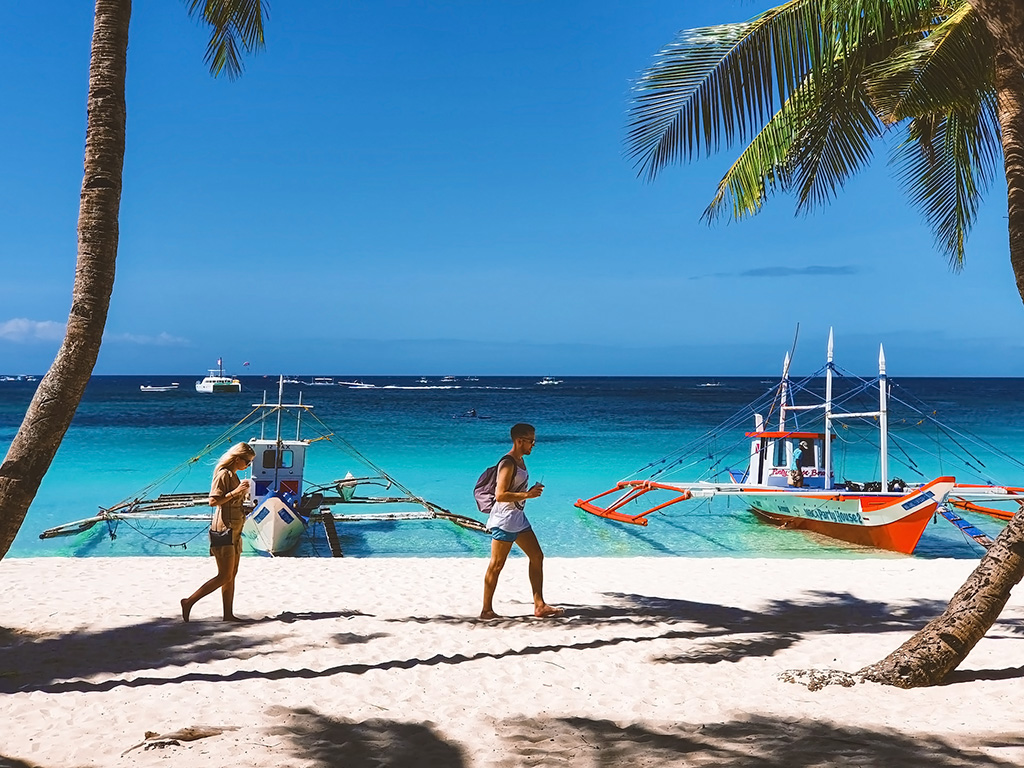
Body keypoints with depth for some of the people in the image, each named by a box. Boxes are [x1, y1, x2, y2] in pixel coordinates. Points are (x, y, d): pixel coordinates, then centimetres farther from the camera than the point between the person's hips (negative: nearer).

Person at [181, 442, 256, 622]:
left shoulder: (233, 476, 17)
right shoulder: (223, 474, -13)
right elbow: (213, 501, -22)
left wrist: (243, 492, 15)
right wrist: (235, 492, -23)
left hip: (234, 531, 10)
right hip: (223, 531, -10)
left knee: (231, 575, 9)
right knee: (224, 576, -9)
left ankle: (228, 614, 12)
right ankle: (189, 602, -5)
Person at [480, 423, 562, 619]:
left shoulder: (520, 461, 12)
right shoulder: (508, 463, -18)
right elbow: (500, 495, -25)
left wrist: (532, 491, 8)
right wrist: (528, 495, -24)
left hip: (518, 518, 10)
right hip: (504, 520, -10)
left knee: (537, 557, 10)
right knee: (496, 565, -2)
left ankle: (539, 606, 15)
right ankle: (487, 610, 7)